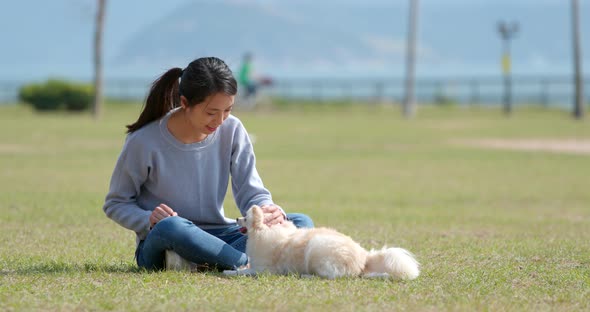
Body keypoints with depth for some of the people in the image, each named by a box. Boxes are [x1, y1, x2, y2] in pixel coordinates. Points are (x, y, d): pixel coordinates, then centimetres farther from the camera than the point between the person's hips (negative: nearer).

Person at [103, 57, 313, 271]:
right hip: (159, 245, -5)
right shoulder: (143, 142, -13)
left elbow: (251, 193, -1)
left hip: (217, 236, 5)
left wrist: (268, 211, -25)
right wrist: (148, 219, -22)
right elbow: (115, 204, -1)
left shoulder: (232, 130, -2)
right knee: (170, 227, -42)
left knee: (301, 223, -16)